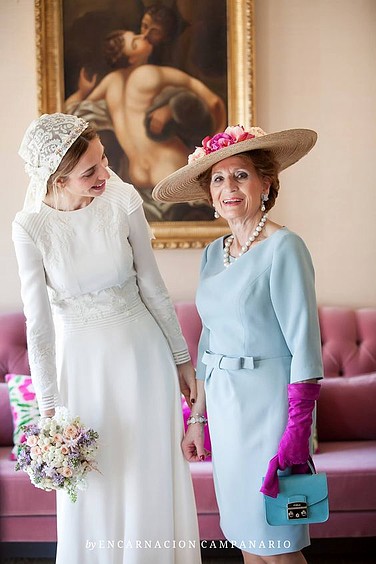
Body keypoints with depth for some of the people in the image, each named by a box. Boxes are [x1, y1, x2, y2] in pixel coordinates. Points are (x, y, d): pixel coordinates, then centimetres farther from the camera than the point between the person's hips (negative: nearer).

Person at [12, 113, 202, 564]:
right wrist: (47, 408, -9)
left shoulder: (123, 201, -13)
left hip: (139, 348, 1)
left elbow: (152, 286, -4)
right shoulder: (30, 227, -16)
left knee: (151, 475, 11)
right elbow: (38, 322, -11)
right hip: (79, 358, 0)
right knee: (92, 488, 12)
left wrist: (182, 358, 4)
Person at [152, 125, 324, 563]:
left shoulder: (283, 248, -14)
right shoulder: (214, 252, 8)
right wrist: (198, 417, 15)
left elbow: (305, 346, -16)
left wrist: (297, 431, -19)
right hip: (222, 402, 7)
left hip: (268, 400, -7)